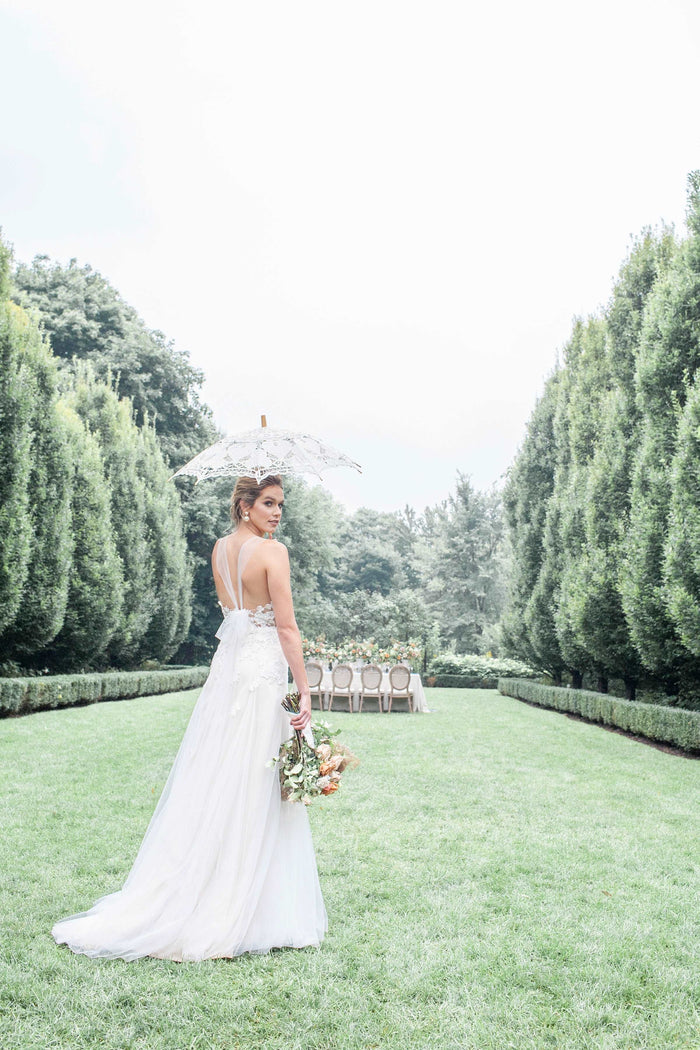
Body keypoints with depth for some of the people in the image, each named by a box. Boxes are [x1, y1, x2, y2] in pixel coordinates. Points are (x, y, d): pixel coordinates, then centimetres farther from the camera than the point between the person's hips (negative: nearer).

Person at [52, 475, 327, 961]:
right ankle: (231, 914, 8)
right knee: (253, 788, 0)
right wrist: (305, 692, -12)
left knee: (213, 779, 14)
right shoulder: (273, 551, -12)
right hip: (263, 669, -8)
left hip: (227, 663, 8)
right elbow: (287, 628, -15)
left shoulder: (220, 548, 10)